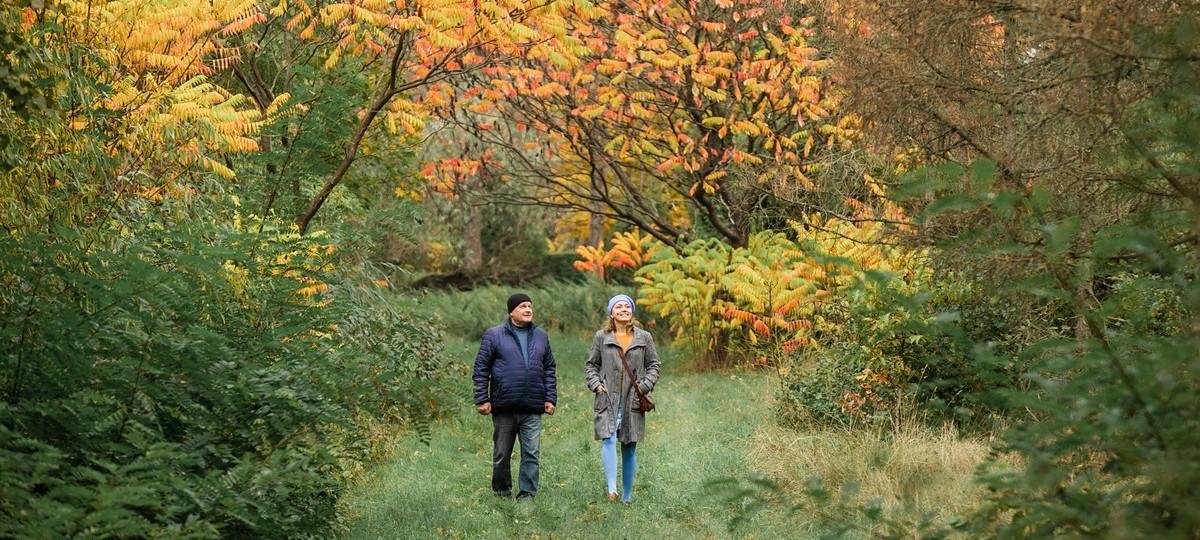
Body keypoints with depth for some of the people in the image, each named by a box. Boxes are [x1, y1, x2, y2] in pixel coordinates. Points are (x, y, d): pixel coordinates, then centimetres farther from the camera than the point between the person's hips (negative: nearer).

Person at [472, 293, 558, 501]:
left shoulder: (540, 336, 12)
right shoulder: (494, 335, 1)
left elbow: (549, 369, 16)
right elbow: (481, 368, 0)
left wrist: (550, 398, 8)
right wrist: (482, 399, -6)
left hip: (532, 408, 2)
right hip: (503, 408, -2)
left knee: (532, 453, -2)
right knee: (502, 454, 7)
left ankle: (527, 494, 4)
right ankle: (501, 492, 22)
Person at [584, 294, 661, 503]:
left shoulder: (644, 337, 8)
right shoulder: (602, 337, 7)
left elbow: (654, 364, 13)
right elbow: (590, 364, 14)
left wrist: (645, 385, -2)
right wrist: (595, 383, -2)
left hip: (633, 401, 1)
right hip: (608, 399, -1)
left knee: (630, 447, 6)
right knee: (608, 439, -20)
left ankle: (627, 495, 15)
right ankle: (612, 489, -26)